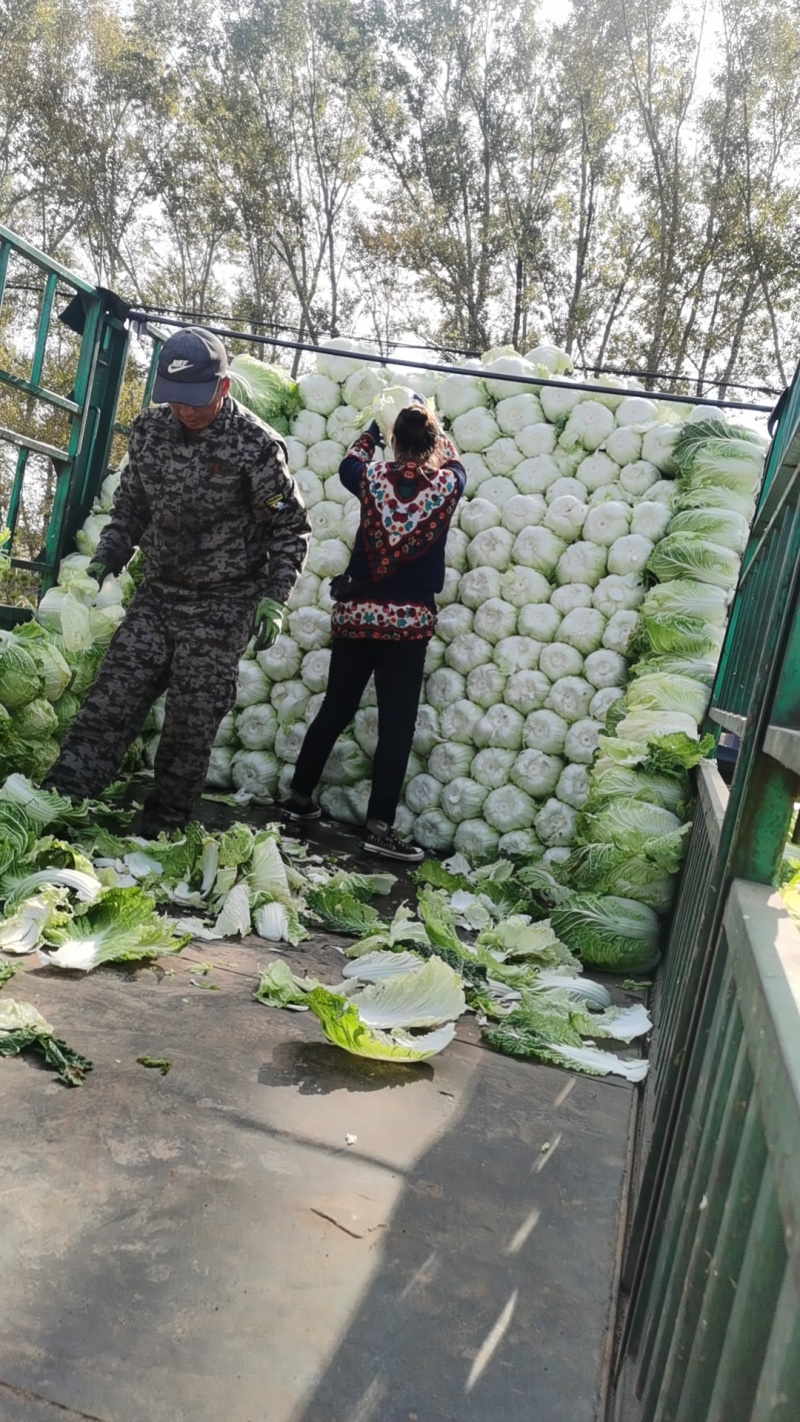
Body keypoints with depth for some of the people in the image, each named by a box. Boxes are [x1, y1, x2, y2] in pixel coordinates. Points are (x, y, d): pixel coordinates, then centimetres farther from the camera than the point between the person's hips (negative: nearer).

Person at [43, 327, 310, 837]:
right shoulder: (150, 428, 1)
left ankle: (164, 825, 16)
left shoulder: (256, 444, -14)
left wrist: (274, 598, -14)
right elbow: (132, 503, 15)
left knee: (193, 721, 1)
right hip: (156, 593, 5)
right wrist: (110, 552, 0)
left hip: (221, 606, -4)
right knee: (113, 698, -1)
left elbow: (291, 528, -7)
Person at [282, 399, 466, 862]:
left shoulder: (374, 477, -1)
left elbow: (348, 464, 24)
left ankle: (299, 799, 28)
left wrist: (375, 427, 40)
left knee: (334, 710, 16)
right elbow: (454, 459, 23)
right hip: (410, 619, -2)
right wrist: (429, 420, 35)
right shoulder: (448, 484, -2)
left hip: (356, 612, 2)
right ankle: (379, 827, -2)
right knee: (397, 725, 0)